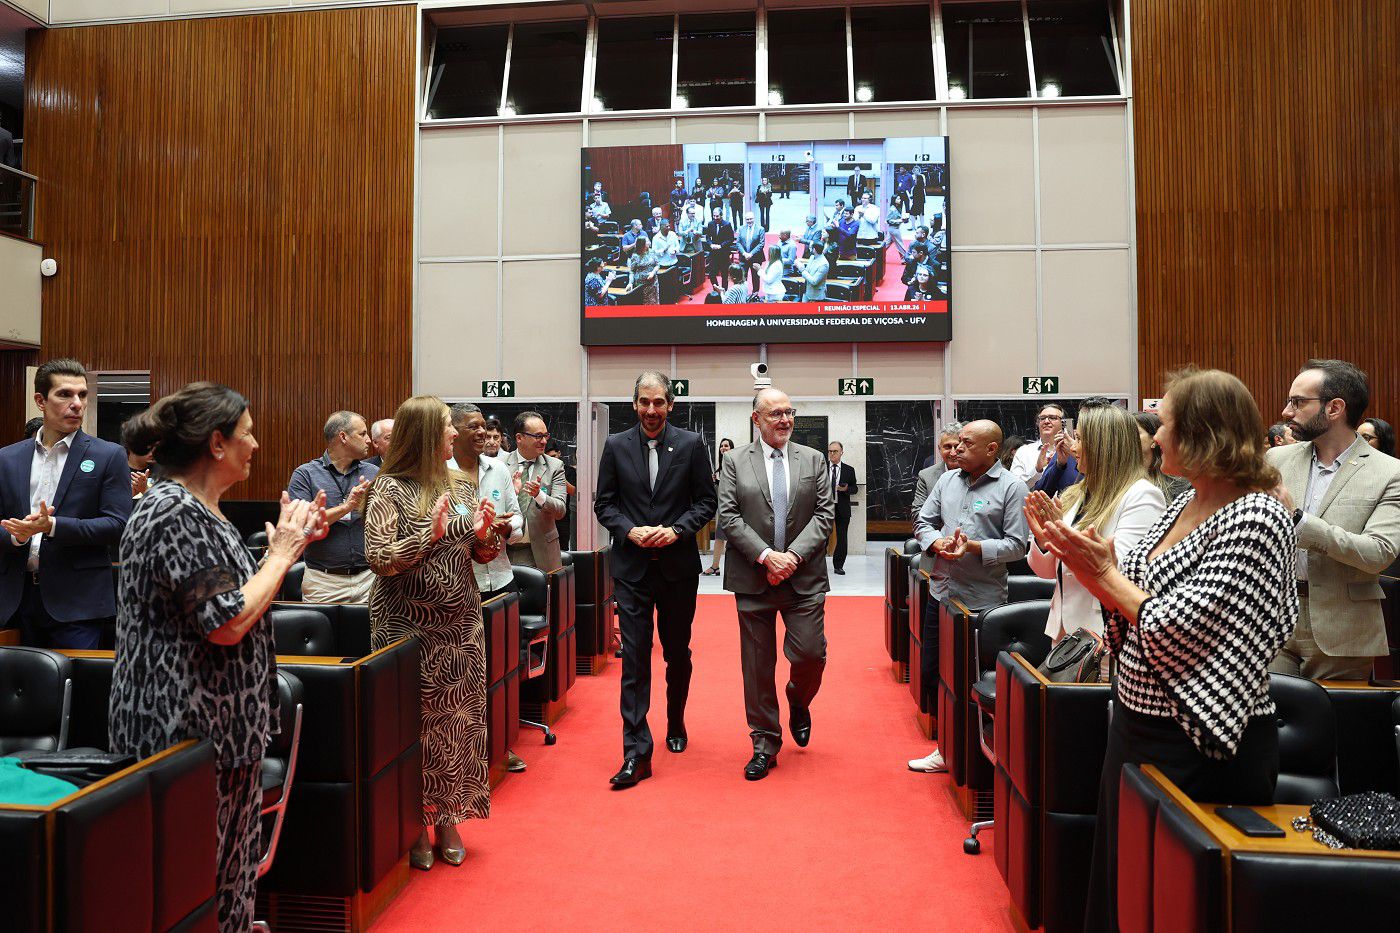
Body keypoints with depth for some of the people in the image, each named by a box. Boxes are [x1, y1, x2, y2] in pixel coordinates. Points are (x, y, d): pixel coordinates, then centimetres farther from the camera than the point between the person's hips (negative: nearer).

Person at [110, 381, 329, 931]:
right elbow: (228, 623, -25)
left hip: (220, 723, 10)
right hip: (191, 727, -10)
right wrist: (283, 553, -14)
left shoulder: (198, 509, 11)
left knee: (230, 861, 18)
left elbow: (233, 593, 17)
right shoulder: (175, 514, -20)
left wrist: (288, 543, 6)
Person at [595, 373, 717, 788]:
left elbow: (706, 501, 2)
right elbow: (604, 503, 4)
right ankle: (637, 753, -1)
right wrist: (630, 531, -13)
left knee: (677, 652, 15)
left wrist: (677, 530, -13)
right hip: (631, 566, 0)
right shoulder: (616, 446, 2)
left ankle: (676, 723, 38)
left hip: (678, 563, 1)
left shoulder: (691, 444, 0)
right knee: (634, 656, -4)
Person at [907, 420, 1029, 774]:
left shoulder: (1012, 488, -6)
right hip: (941, 592, 6)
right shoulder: (947, 479, 10)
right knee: (932, 672, 11)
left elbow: (1017, 545, -10)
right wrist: (937, 542, -8)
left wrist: (974, 547, -21)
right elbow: (923, 521, 12)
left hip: (982, 600, -6)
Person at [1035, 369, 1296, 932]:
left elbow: (1176, 630, -25)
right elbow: (1129, 605, 9)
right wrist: (1076, 558, -2)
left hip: (1202, 747, -8)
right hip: (1137, 723, 8)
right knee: (1122, 880, 22)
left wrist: (1104, 572, -15)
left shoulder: (1254, 519, -20)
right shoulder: (1185, 503, 6)